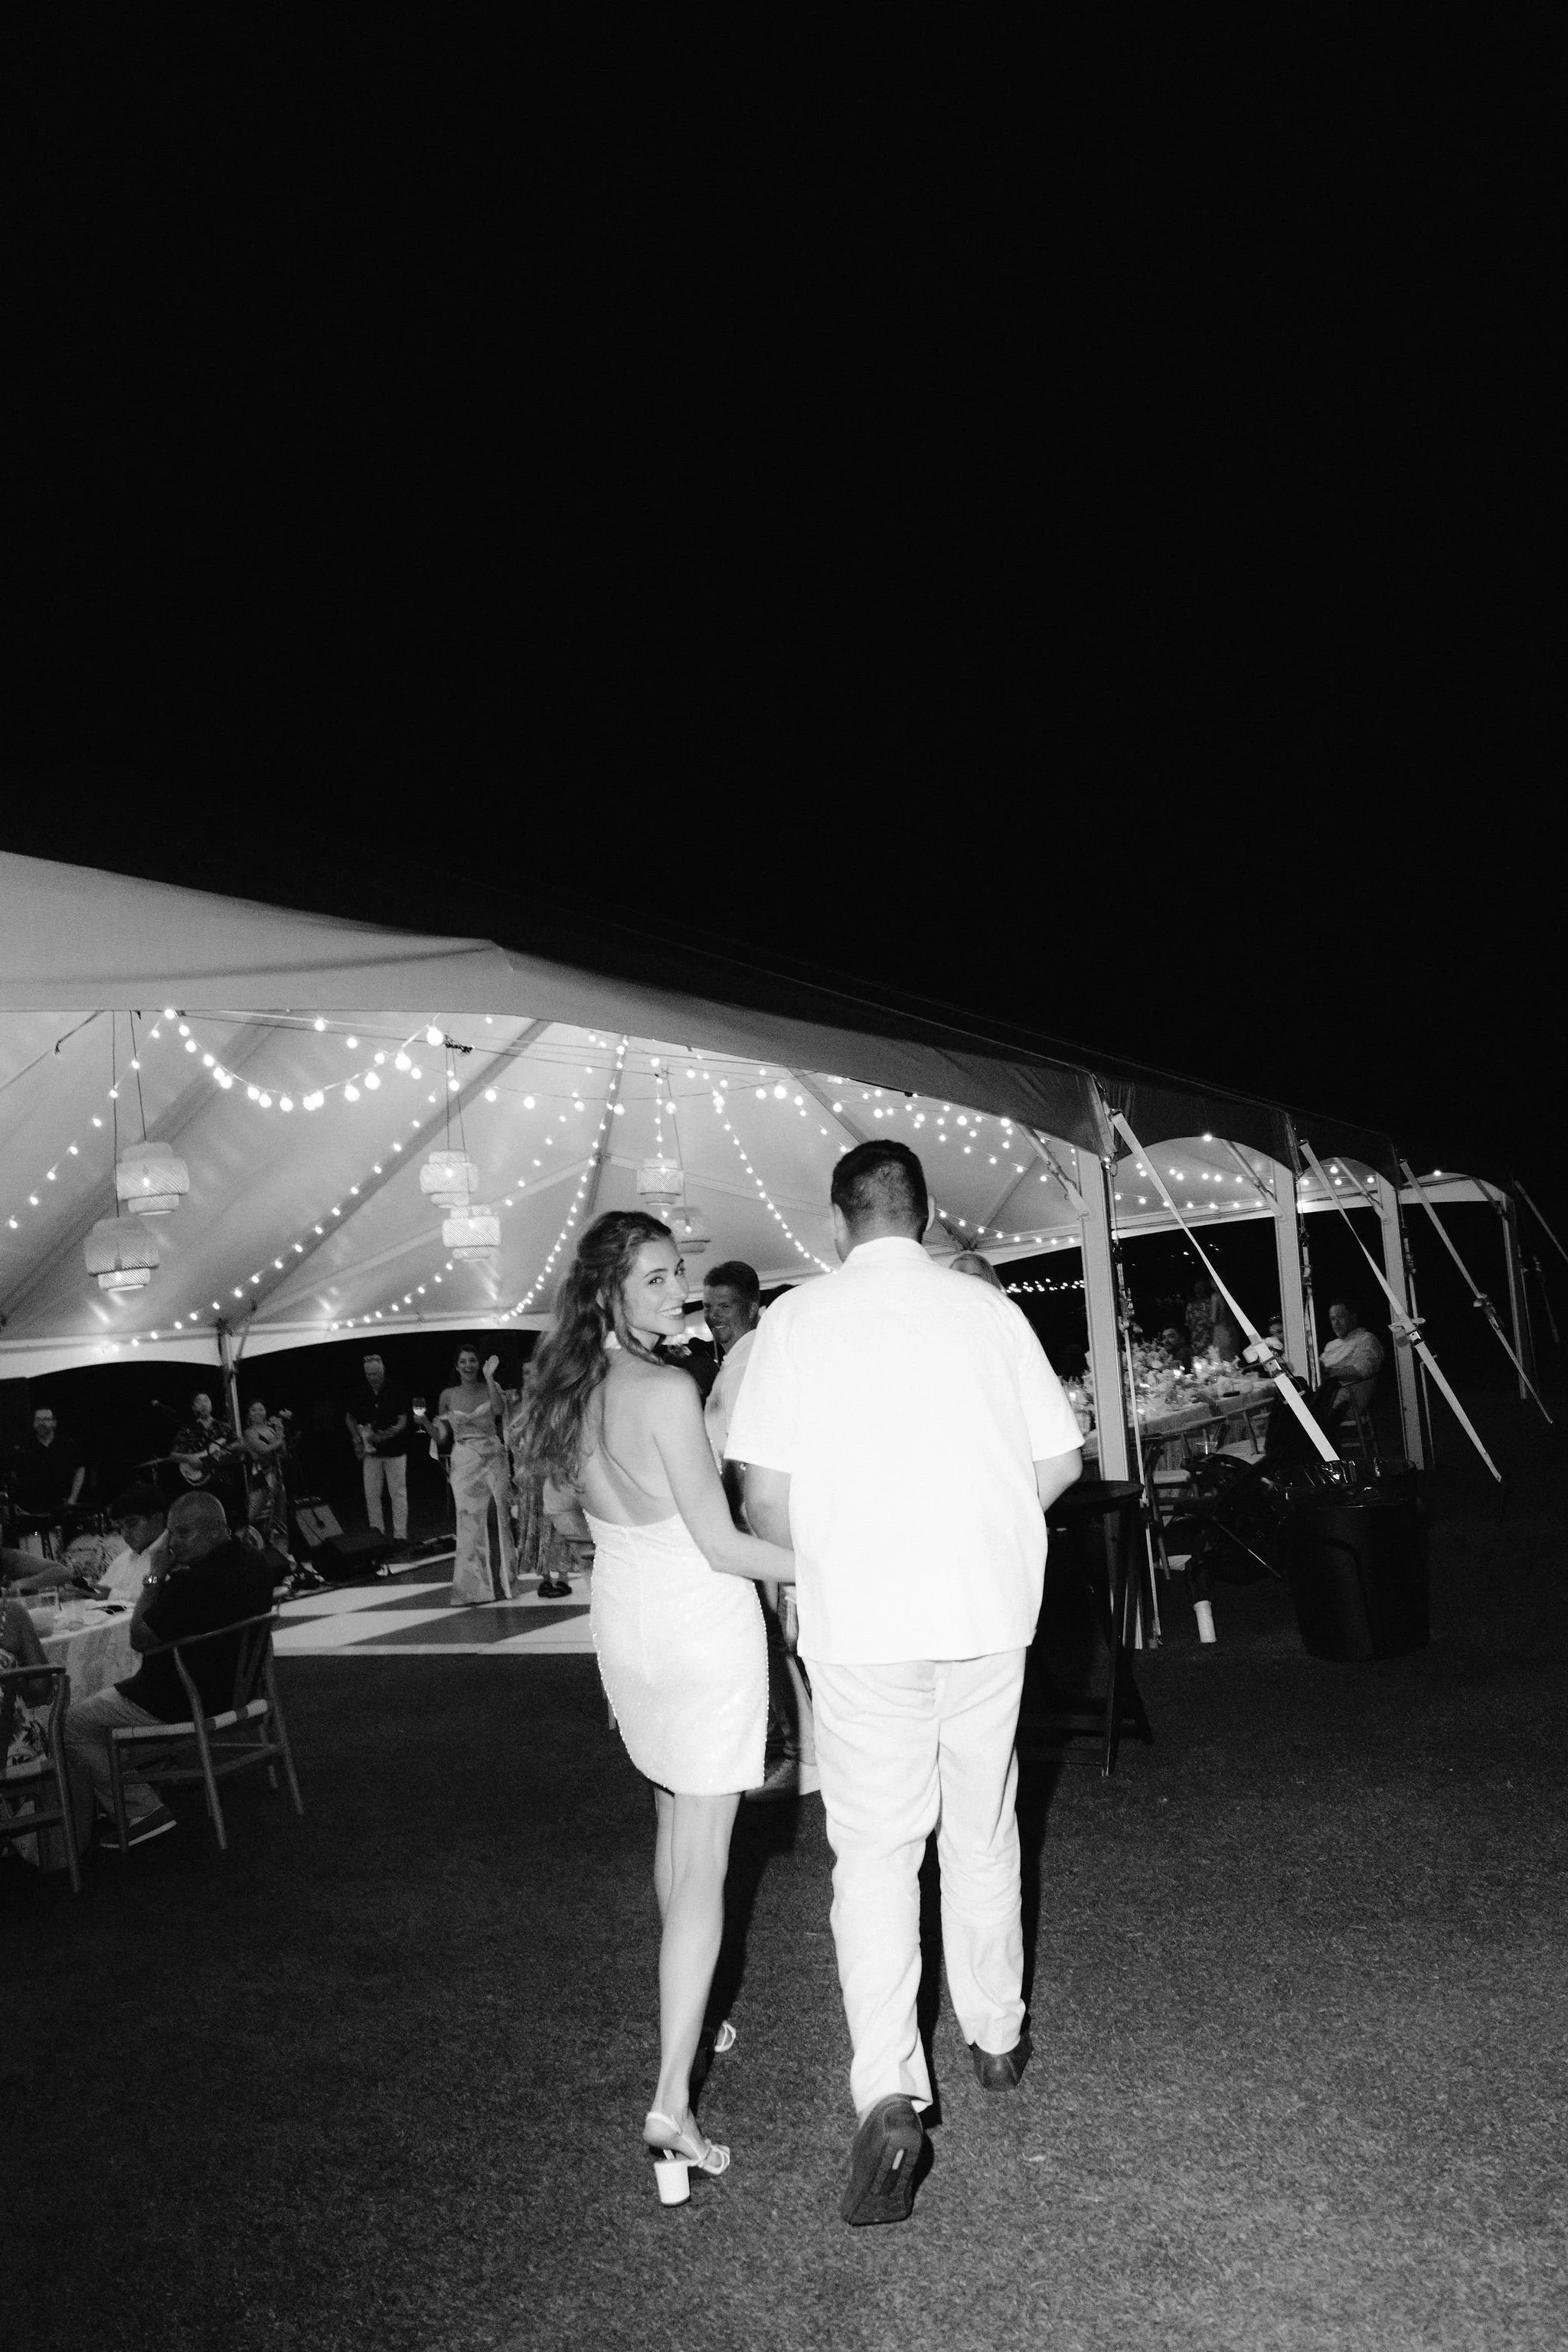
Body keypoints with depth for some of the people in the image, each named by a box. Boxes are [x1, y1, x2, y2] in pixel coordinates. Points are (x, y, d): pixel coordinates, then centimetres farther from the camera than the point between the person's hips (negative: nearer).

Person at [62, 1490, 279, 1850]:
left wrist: (157, 1577, -12)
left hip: (184, 1702, -10)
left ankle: (143, 1812, 2)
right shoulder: (254, 1563, -2)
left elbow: (140, 1639, -20)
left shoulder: (194, 1581, -30)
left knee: (72, 1725, 3)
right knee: (108, 1695, 30)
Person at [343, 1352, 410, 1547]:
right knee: (372, 1495, 5)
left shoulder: (395, 1391, -9)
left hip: (394, 1450, -3)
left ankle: (400, 1535, 3)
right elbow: (350, 1418, 16)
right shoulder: (360, 1393, 0)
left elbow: (402, 1422, -10)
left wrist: (384, 1436, -25)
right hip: (371, 1451, 3)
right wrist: (357, 1440, 3)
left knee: (398, 1493, -1)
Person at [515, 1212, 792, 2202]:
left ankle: (691, 2019, 40)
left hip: (623, 1614, 8)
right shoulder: (668, 1390, -22)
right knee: (704, 1866, -2)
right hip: (702, 1625, -8)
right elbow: (721, 1543, -19)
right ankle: (672, 2100, -3)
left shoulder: (572, 1389, 1)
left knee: (675, 1817, 25)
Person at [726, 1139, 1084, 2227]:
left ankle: (889, 2093, -4)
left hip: (861, 1621, -2)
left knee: (875, 1853, 6)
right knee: (983, 1832, 19)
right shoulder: (990, 1309, -1)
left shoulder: (800, 1318, -6)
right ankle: (999, 2036, 35)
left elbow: (766, 1495, -7)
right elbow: (1061, 1461, 3)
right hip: (988, 1614, 3)